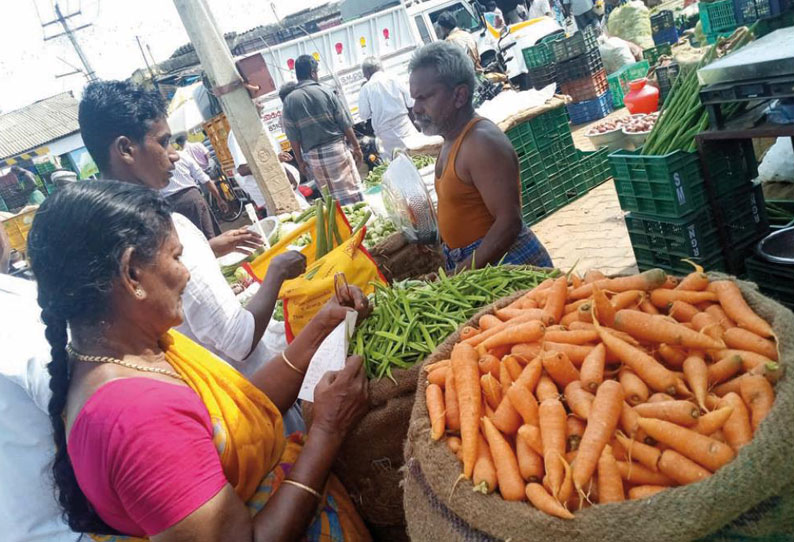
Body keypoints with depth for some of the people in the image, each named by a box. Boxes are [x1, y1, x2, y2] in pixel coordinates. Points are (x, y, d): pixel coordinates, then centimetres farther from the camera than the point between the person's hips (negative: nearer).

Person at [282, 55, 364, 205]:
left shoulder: (289, 101, 0)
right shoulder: (325, 91, -4)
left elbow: (293, 137, 0)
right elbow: (345, 124, -3)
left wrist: (300, 161, 9)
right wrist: (356, 147, 7)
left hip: (312, 156, 2)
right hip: (335, 148, -2)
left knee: (331, 198, 10)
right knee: (352, 192, 5)